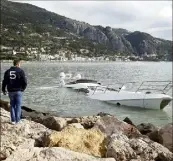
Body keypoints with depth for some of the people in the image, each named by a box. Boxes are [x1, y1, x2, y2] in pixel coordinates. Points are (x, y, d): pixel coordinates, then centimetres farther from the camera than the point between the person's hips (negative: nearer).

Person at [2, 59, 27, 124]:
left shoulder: (7, 71, 4)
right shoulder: (20, 71, -7)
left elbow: (4, 82, 5)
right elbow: (25, 82, -13)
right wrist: (23, 88, 5)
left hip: (10, 91, 3)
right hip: (18, 91, -3)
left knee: (12, 105, 13)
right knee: (18, 105, 6)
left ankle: (13, 120, 13)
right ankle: (17, 120, 8)